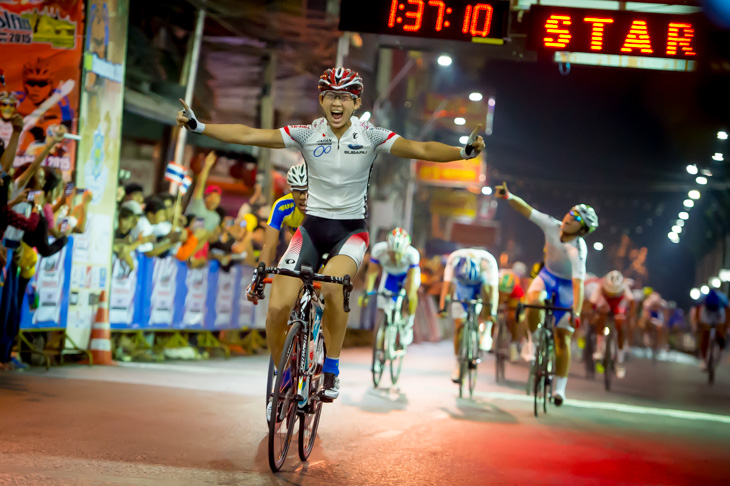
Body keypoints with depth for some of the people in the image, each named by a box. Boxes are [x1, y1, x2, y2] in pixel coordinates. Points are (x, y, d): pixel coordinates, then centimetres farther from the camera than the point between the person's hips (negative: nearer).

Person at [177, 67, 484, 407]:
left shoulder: (371, 137, -6)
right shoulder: (307, 134, -3)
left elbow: (420, 149, -17)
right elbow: (248, 135, -8)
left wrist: (464, 151, -33)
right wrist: (198, 126, -16)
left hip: (351, 229, -2)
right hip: (312, 227, 2)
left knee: (332, 284, -34)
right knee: (278, 307, -13)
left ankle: (331, 369, -15)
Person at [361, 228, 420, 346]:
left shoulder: (412, 254, -38)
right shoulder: (378, 250, -34)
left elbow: (411, 279, -36)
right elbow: (372, 273, -28)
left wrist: (409, 299, -42)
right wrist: (366, 293, -36)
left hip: (408, 273, -2)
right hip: (389, 274, 2)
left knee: (411, 290, -35)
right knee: (383, 307, -10)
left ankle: (408, 324, -17)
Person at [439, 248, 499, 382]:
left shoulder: (488, 261, -37)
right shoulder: (453, 259, -33)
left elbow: (493, 288, -36)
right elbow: (447, 283, -28)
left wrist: (493, 312, -43)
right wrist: (442, 307, -33)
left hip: (482, 285, 0)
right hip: (462, 288, 0)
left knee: (486, 288, -33)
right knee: (459, 324, -8)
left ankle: (485, 333, -23)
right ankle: (459, 364, 2)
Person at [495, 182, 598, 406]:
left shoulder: (578, 250, -33)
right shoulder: (553, 226, -21)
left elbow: (578, 283, -38)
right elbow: (528, 211, -20)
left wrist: (576, 313, -46)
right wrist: (508, 197, -37)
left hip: (567, 286, -3)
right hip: (547, 275, 3)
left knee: (563, 339, -3)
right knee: (534, 301, -33)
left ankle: (560, 387, 10)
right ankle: (536, 341, -6)